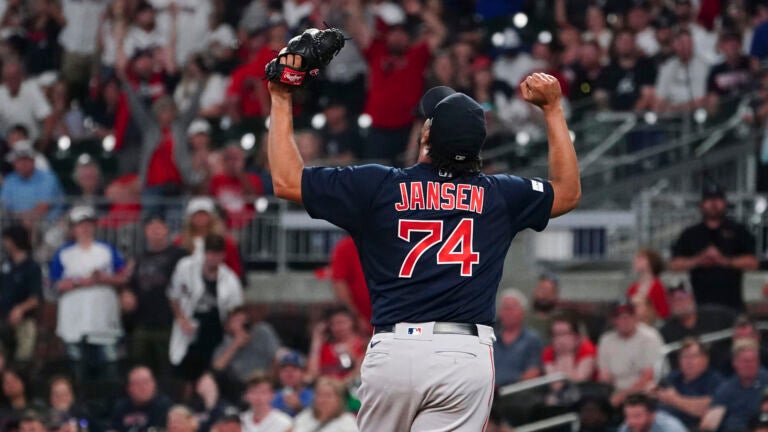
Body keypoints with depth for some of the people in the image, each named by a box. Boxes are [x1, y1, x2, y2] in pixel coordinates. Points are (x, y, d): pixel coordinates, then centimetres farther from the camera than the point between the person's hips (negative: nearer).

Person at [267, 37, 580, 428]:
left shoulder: (379, 187, 5)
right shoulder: (498, 195, 10)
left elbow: (286, 180, 11)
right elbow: (568, 192, 29)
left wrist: (281, 100, 20)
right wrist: (552, 109, 31)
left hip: (393, 351, 0)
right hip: (468, 354, 0)